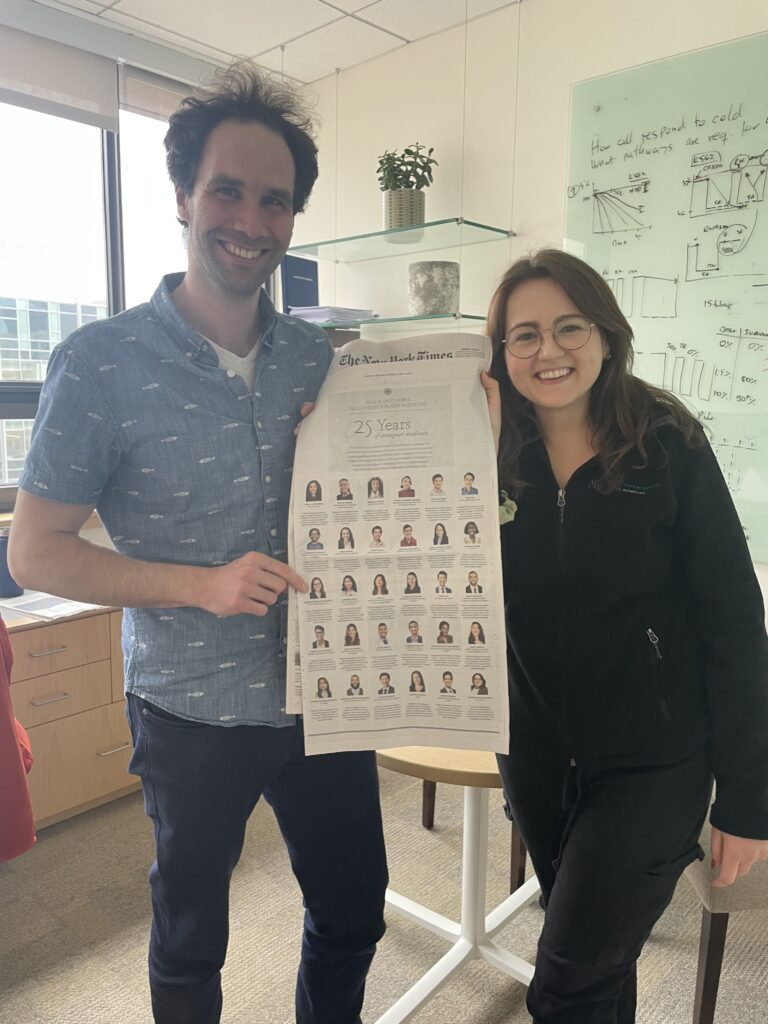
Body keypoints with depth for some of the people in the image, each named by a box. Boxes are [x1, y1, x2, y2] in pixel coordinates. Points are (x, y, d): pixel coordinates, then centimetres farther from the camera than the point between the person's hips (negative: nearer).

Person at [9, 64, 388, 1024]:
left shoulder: (320, 356, 1)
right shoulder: (102, 361, -13)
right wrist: (203, 585, -22)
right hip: (193, 716, -3)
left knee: (353, 918, 22)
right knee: (190, 944, 22)